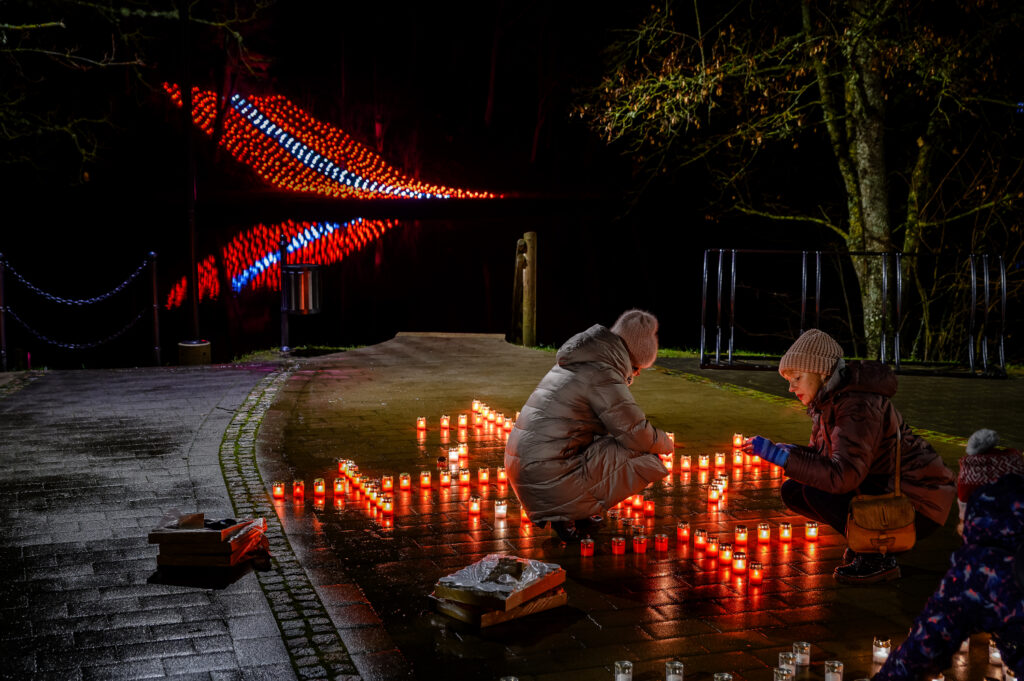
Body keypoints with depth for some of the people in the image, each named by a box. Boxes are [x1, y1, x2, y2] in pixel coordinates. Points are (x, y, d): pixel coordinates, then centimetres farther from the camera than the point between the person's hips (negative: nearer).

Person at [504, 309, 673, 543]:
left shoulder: (573, 363, 16)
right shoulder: (601, 374, -13)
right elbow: (640, 437, -11)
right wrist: (667, 443, 10)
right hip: (552, 483, -9)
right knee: (646, 460, -5)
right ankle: (571, 514, -3)